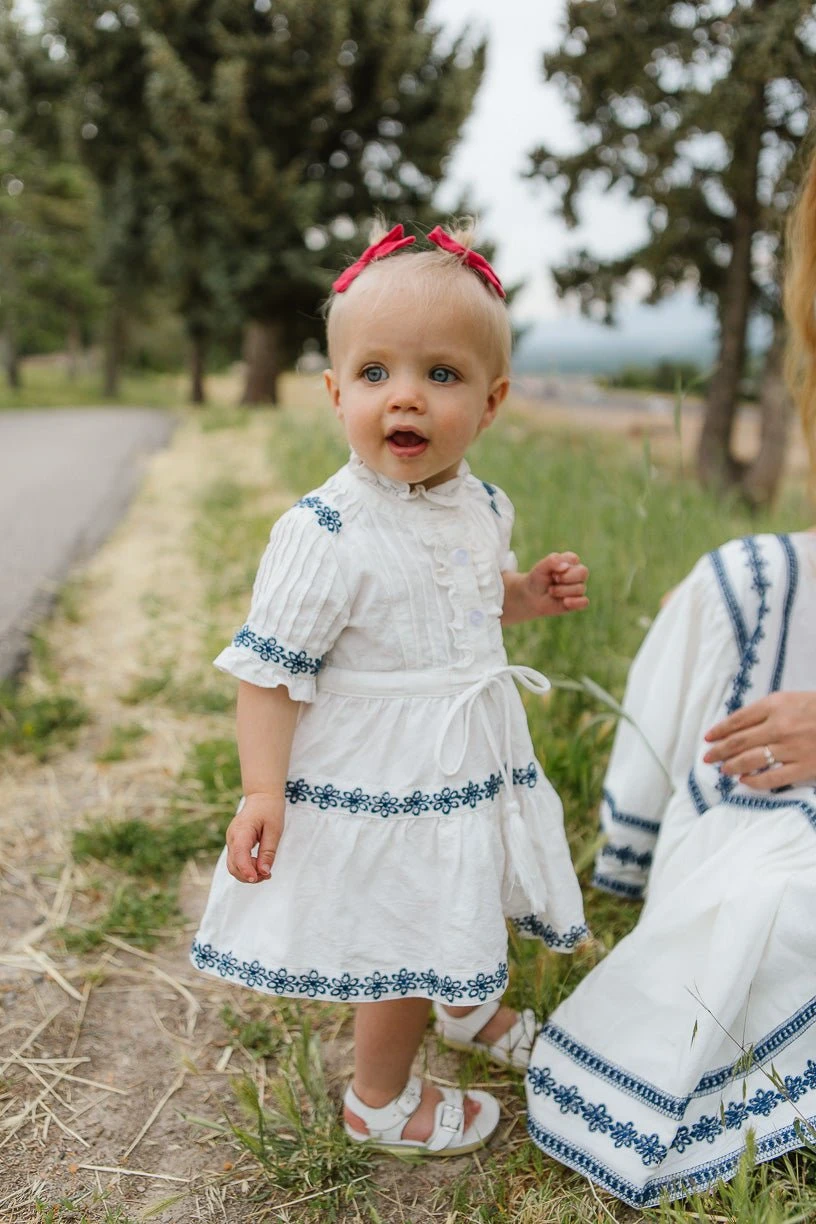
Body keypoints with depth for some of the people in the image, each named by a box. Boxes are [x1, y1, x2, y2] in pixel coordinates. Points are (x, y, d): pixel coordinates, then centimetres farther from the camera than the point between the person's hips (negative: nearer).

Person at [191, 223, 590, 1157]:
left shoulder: (481, 506, -2)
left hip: (474, 766, 7)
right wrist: (263, 790, -27)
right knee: (411, 945, 8)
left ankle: (474, 1011, 61)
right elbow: (270, 668, -21)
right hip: (379, 788, -7)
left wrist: (529, 593, 0)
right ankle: (379, 1099, 39)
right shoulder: (326, 534, -24)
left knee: (474, 911, 28)